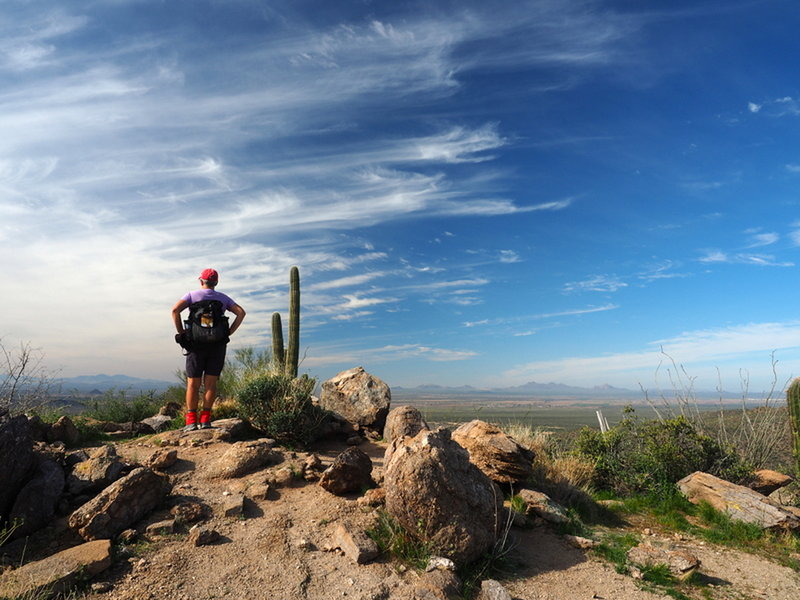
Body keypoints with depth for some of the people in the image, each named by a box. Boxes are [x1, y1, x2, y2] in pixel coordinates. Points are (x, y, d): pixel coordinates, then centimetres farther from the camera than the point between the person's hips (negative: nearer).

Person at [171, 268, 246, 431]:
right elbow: (241, 312, -1)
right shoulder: (223, 298, 11)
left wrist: (181, 333, -4)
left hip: (197, 343, -1)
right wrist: (228, 332, 1)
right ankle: (205, 420, 3)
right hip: (218, 344, 2)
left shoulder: (192, 295, 5)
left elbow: (175, 310, -11)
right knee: (211, 383, 4)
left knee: (193, 383, 4)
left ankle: (191, 421, 2)